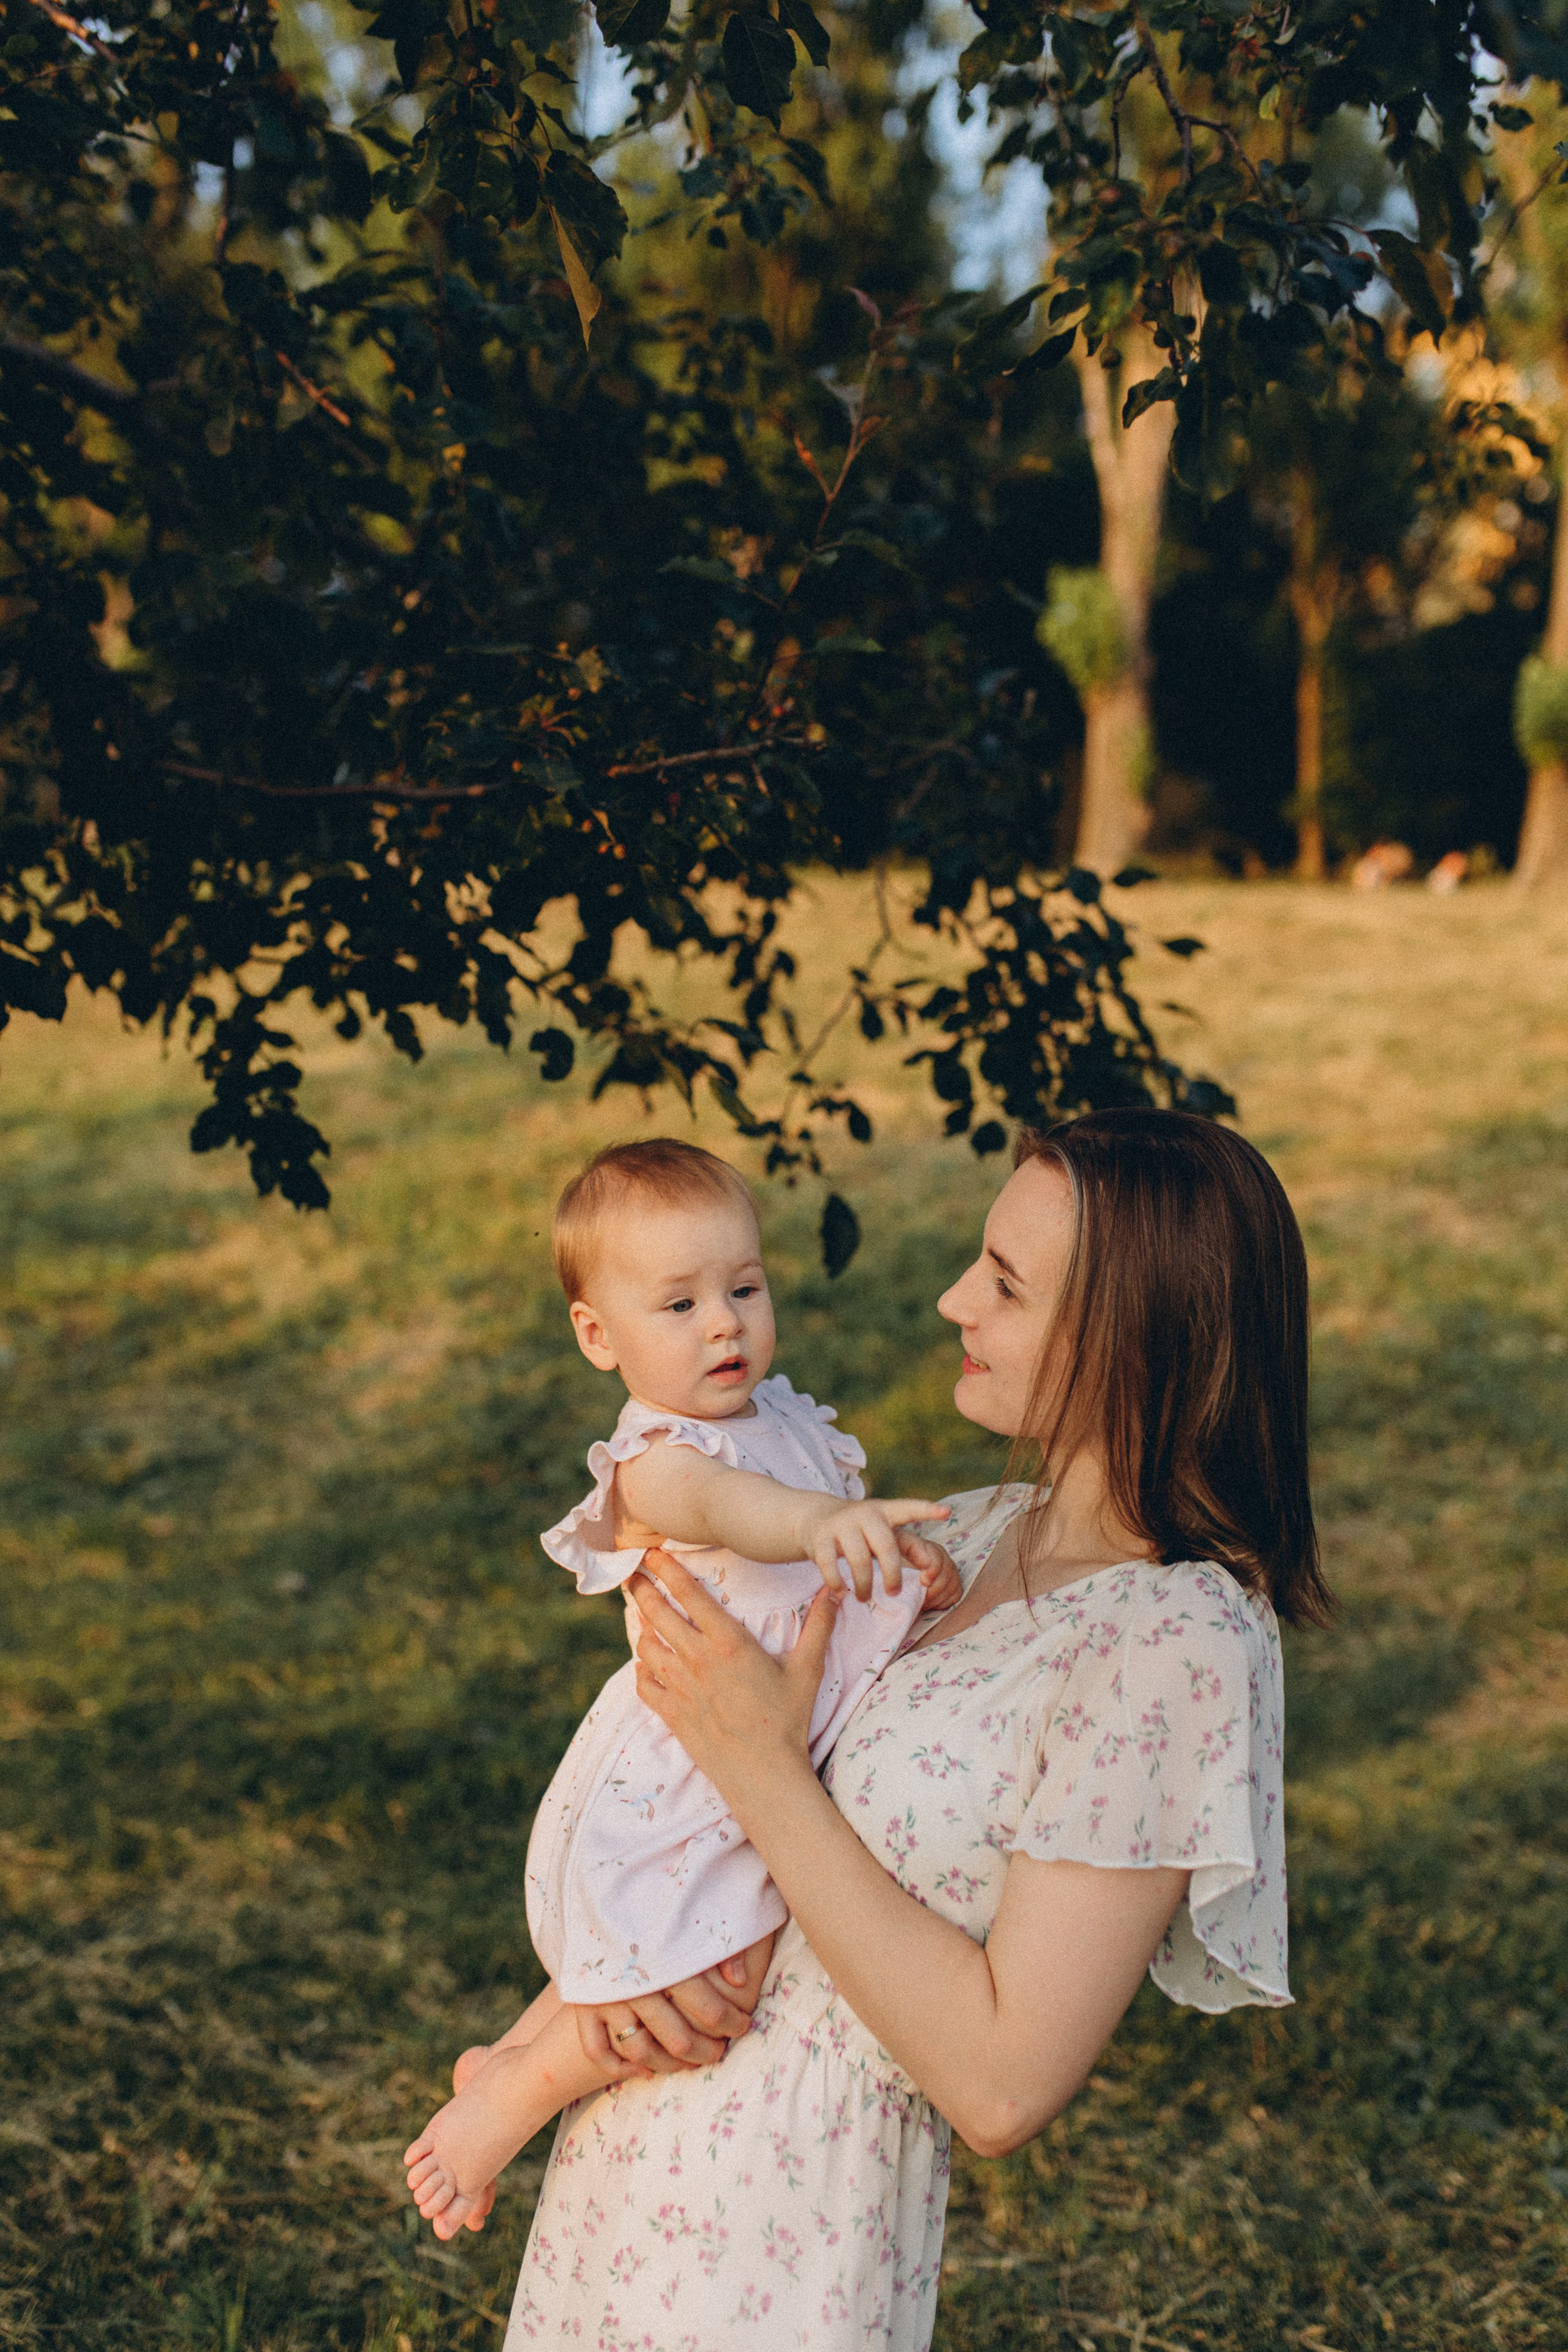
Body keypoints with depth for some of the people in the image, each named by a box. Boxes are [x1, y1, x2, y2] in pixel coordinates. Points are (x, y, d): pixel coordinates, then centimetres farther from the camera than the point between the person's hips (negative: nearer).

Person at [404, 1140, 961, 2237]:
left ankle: (514, 2050, 37)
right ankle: (517, 2096, 1)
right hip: (677, 1780, -9)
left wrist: (916, 1567, -5)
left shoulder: (791, 1420, 7)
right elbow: (723, 1503, -44)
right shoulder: (655, 1460, -21)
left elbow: (858, 1558, 17)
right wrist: (828, 1519, -64)